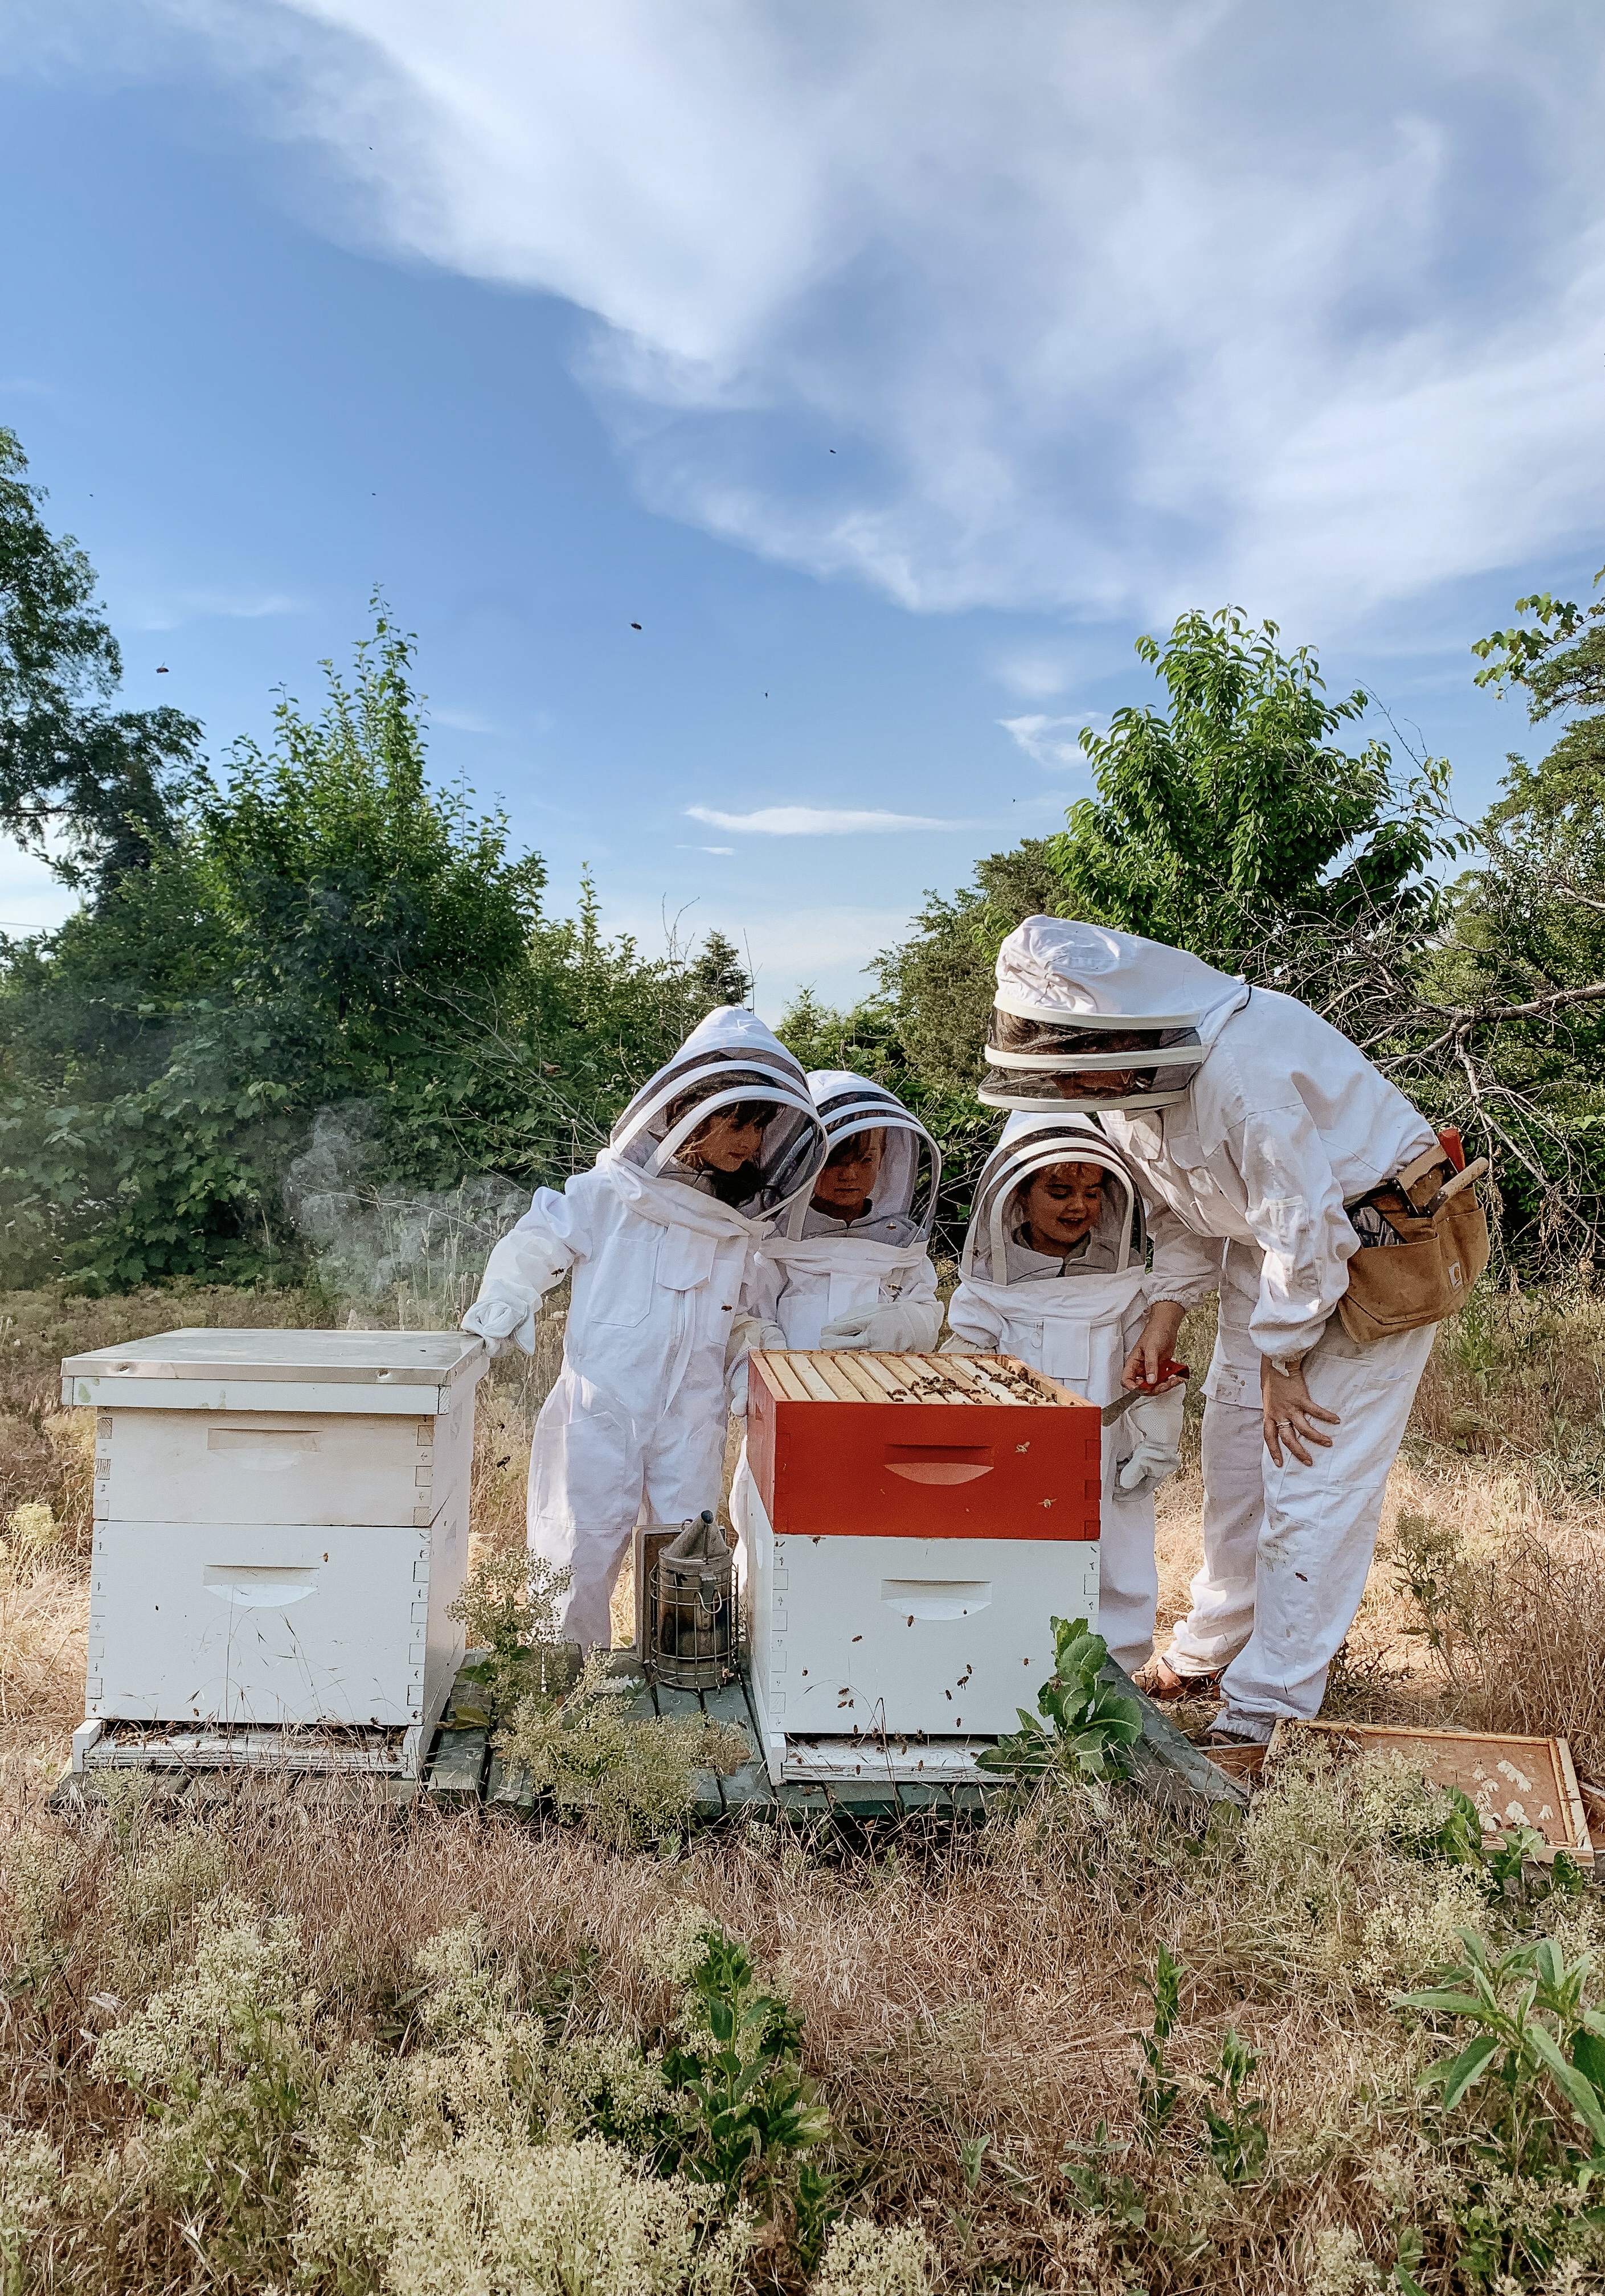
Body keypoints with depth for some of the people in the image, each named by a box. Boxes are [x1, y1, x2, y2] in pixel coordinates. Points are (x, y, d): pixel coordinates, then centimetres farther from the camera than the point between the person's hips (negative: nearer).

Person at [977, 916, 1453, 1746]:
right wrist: (1164, 1314, -3)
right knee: (1236, 1453, 14)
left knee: (1313, 1477, -9)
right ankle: (1211, 1650, 31)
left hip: (1369, 1249, -8)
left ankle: (1267, 1709, 0)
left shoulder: (1242, 1064, -34)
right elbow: (1179, 1206, 7)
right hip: (1268, 1244, 9)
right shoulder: (1127, 1077, -6)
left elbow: (1304, 1226, -28)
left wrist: (1281, 1360, -17)